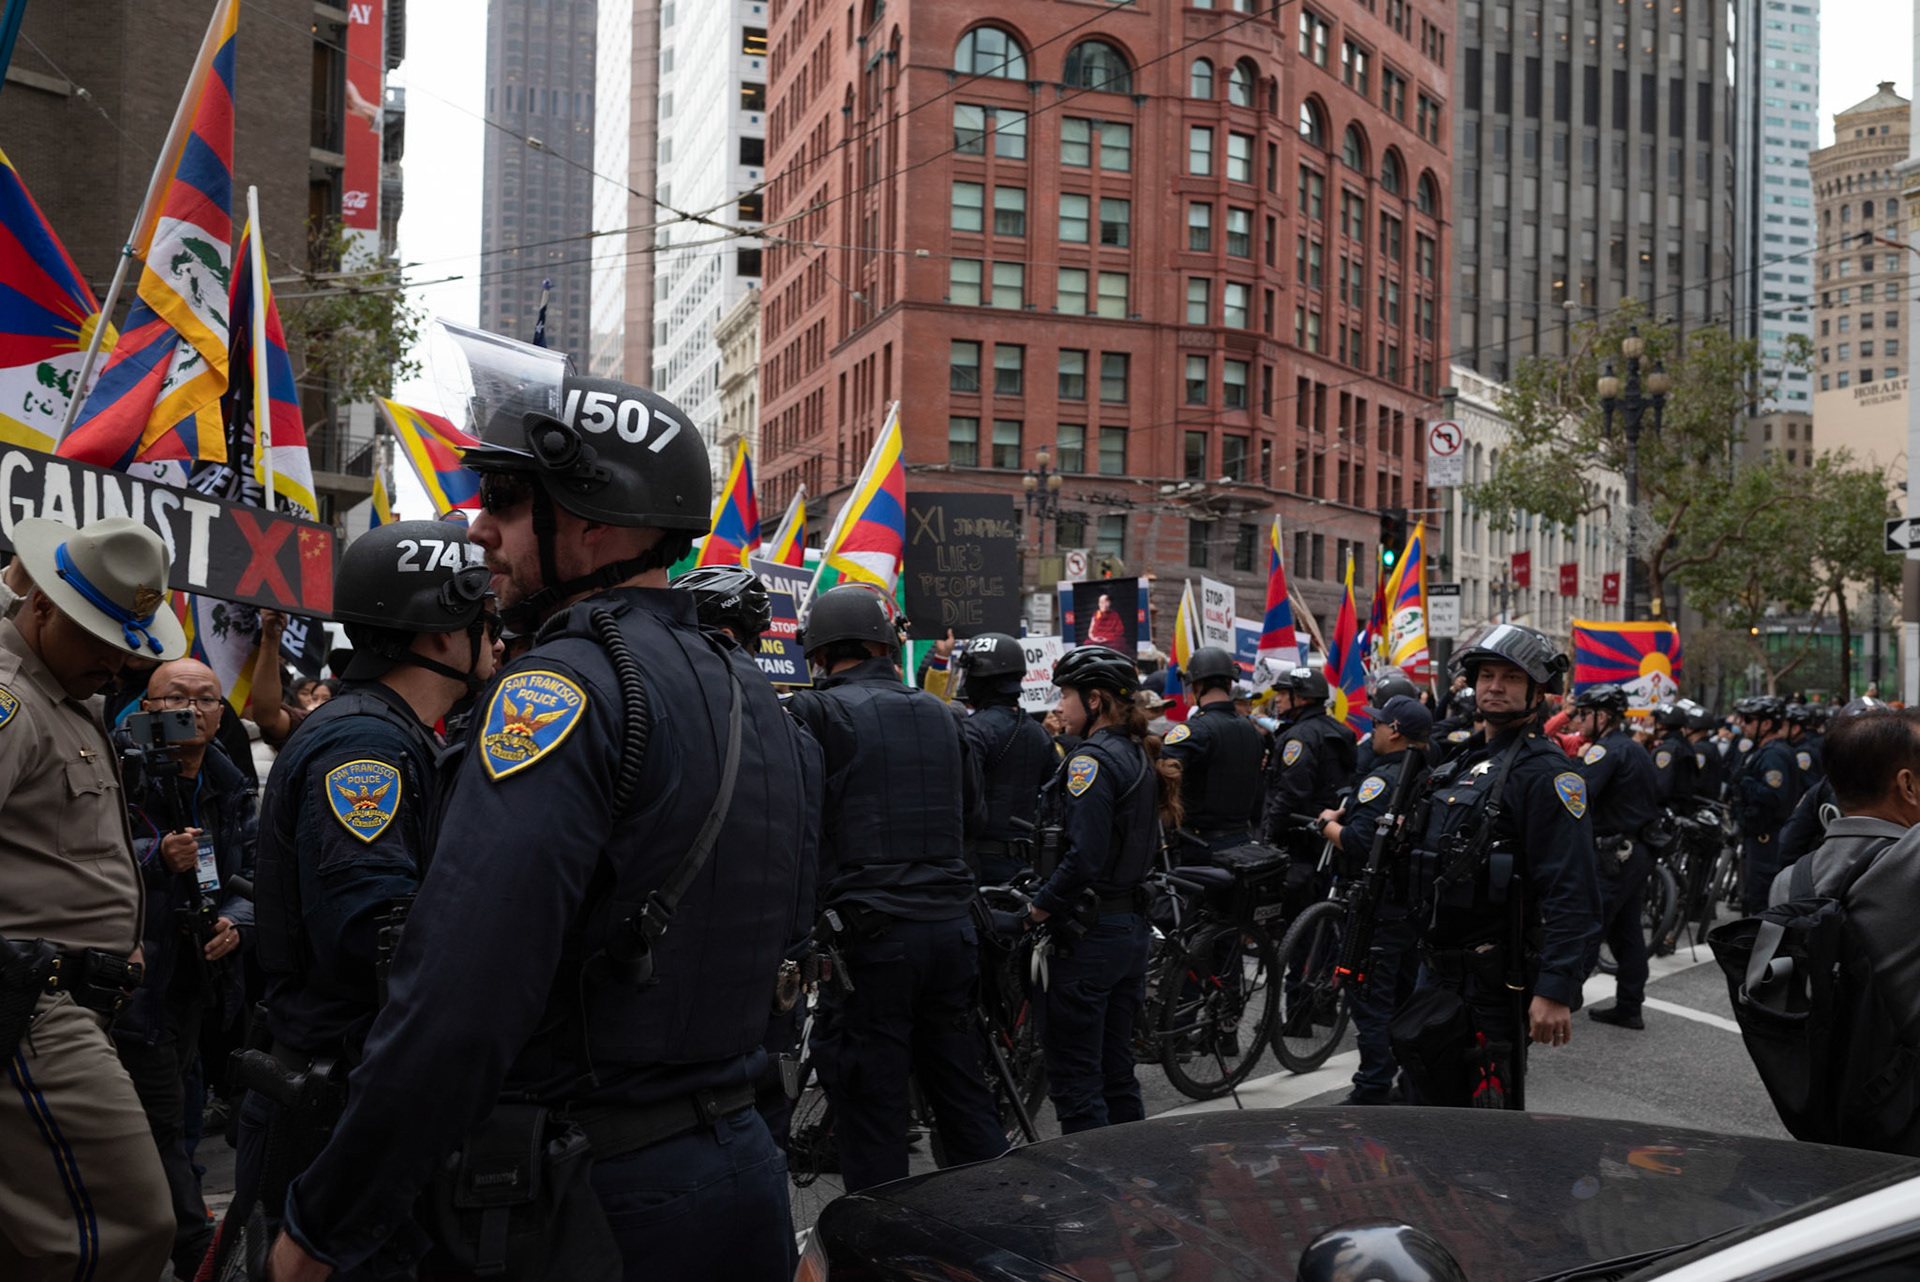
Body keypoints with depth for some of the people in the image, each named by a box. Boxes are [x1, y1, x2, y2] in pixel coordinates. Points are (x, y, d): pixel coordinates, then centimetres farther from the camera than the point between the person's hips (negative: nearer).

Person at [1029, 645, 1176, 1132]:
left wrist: (1042, 906, -13)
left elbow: (1083, 857, -25)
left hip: (1087, 933, -9)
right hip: (1132, 927, 9)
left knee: (1073, 1080, -2)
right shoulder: (1139, 757, 12)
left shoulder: (1091, 761, -16)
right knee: (1116, 1072, 17)